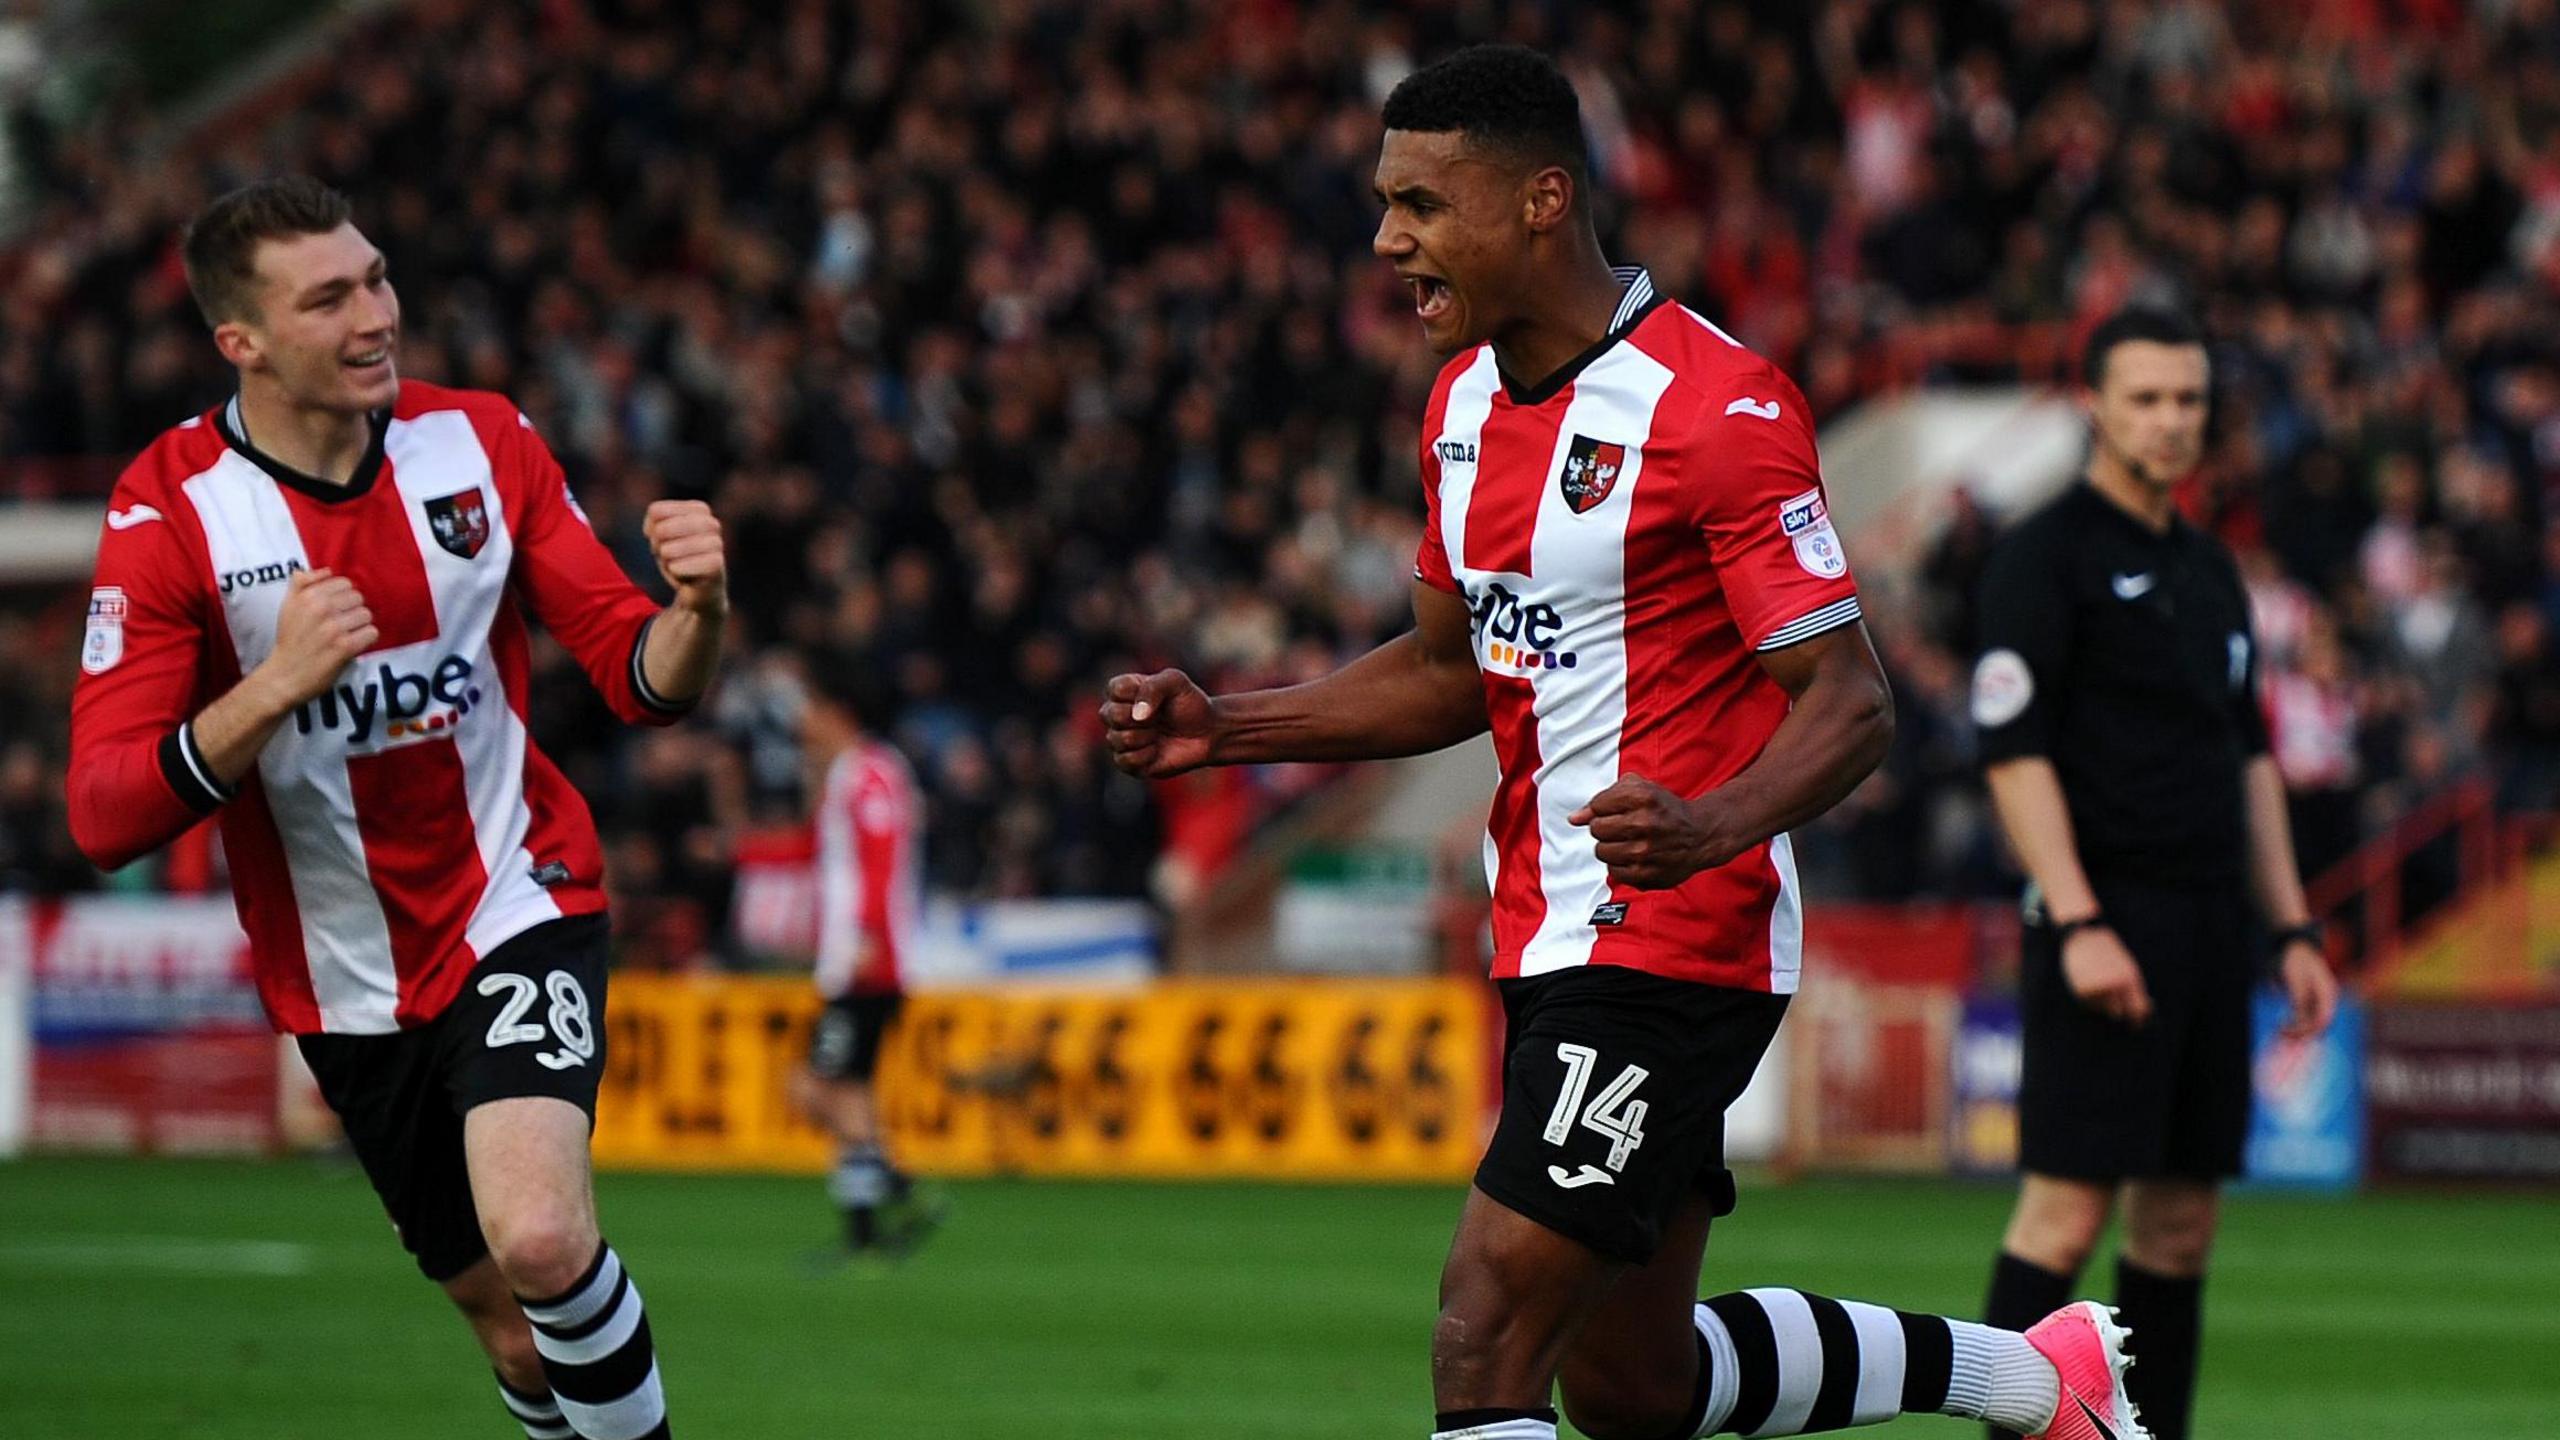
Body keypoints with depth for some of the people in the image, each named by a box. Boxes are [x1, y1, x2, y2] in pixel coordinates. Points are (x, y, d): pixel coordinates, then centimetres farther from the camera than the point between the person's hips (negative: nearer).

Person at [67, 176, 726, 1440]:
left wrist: (696, 611, -25)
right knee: (515, 1333, 8)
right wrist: (276, 684, -32)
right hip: (349, 983, 0)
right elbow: (104, 819, -19)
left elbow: (638, 681, -2)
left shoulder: (480, 443, -6)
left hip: (516, 900, 0)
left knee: (541, 1241, -27)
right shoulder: (171, 511, -13)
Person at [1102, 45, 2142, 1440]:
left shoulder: (1717, 407, -16)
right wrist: (1224, 728, 9)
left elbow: (1849, 698, -17)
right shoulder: (1465, 401, 10)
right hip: (1549, 942, 9)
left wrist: (1712, 827, -36)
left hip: (1679, 936, -9)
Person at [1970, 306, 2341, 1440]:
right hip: (2107, 919, -8)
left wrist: (2292, 929, 16)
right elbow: (2013, 750, -12)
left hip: (2212, 921, 8)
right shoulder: (2046, 556, -5)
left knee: (2184, 1218, 6)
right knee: (2068, 1208, -12)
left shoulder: (2210, 569, 19)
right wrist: (2077, 923, -19)